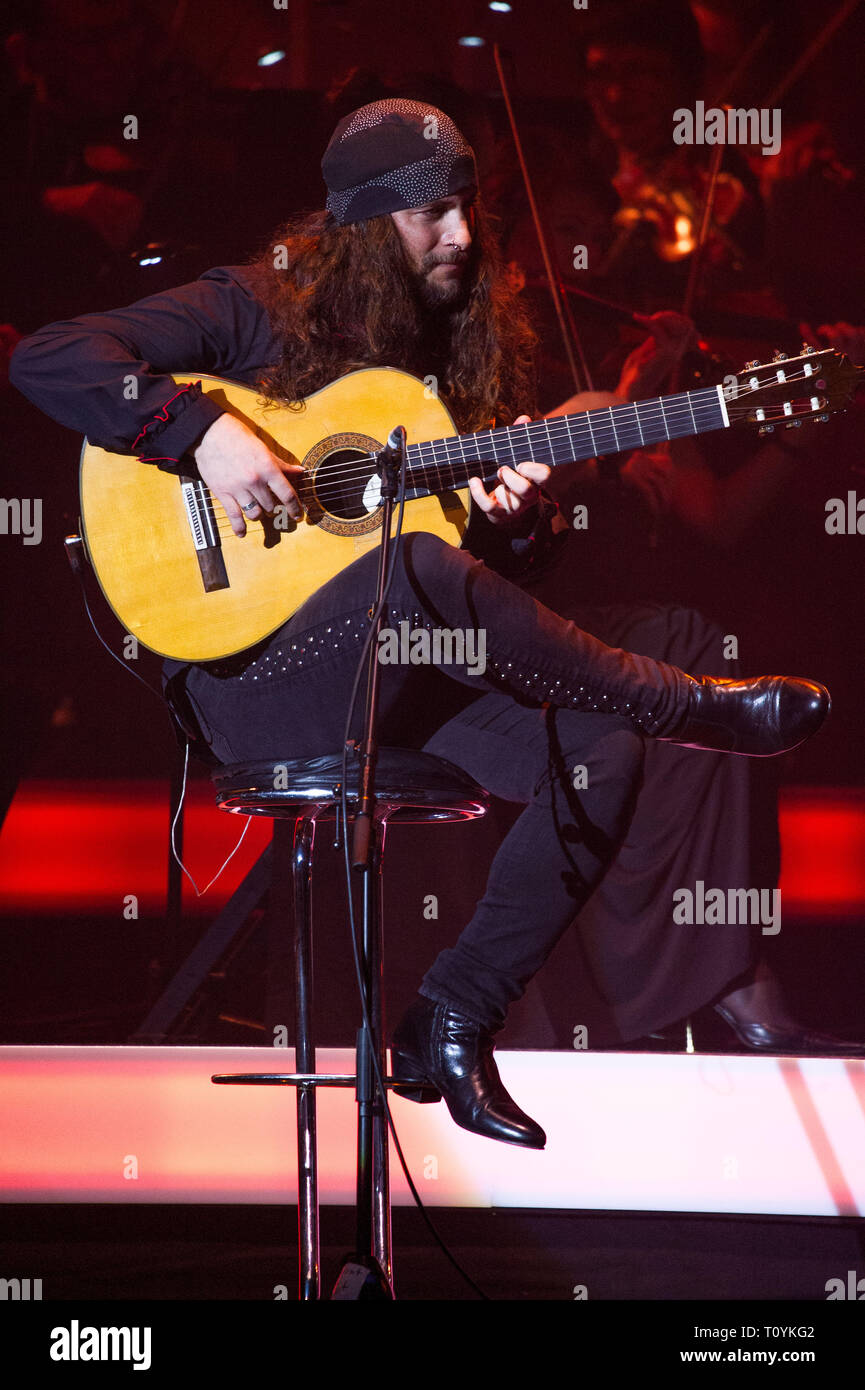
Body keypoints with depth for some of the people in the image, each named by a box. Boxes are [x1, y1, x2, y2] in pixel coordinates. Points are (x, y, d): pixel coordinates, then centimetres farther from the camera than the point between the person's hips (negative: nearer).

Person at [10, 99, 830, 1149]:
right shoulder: (256, 312, -2)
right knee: (421, 568, -37)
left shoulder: (471, 347, 14)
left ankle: (454, 1022, -9)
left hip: (405, 679, 6)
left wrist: (516, 517, -9)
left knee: (600, 753, -19)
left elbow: (512, 576, 16)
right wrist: (203, 431, -24)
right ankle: (692, 708, -22)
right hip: (248, 676, -6)